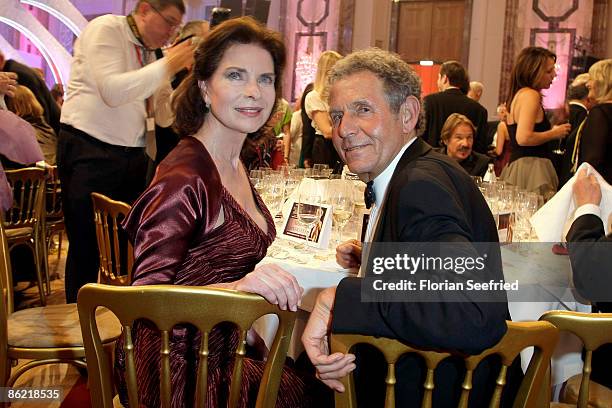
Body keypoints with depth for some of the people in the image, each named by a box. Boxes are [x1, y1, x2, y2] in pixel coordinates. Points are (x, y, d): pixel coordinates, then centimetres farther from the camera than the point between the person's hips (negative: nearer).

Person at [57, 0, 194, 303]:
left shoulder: (149, 54, 15)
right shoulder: (106, 28, -7)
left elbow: (164, 117, 15)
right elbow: (112, 91, -21)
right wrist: (167, 65, -17)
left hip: (132, 155, 7)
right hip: (90, 153, -7)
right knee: (87, 246, 0)